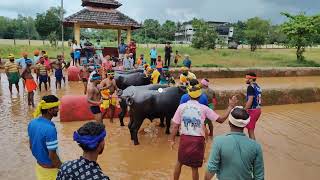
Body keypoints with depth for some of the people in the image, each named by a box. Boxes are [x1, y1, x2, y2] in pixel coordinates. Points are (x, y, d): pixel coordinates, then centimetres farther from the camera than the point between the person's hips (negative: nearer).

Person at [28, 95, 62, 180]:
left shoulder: (32, 123, -6)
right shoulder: (50, 129, -31)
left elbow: (31, 146, 7)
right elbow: (52, 156, -25)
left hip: (39, 165, 7)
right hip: (50, 168, -7)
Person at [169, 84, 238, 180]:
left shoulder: (181, 106, -1)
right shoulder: (203, 108, -5)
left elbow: (175, 126, -1)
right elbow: (221, 119, -5)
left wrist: (172, 140, 9)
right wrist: (230, 106, 2)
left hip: (184, 138, 2)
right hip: (198, 140, -1)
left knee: (179, 162, 23)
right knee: (195, 167, 13)